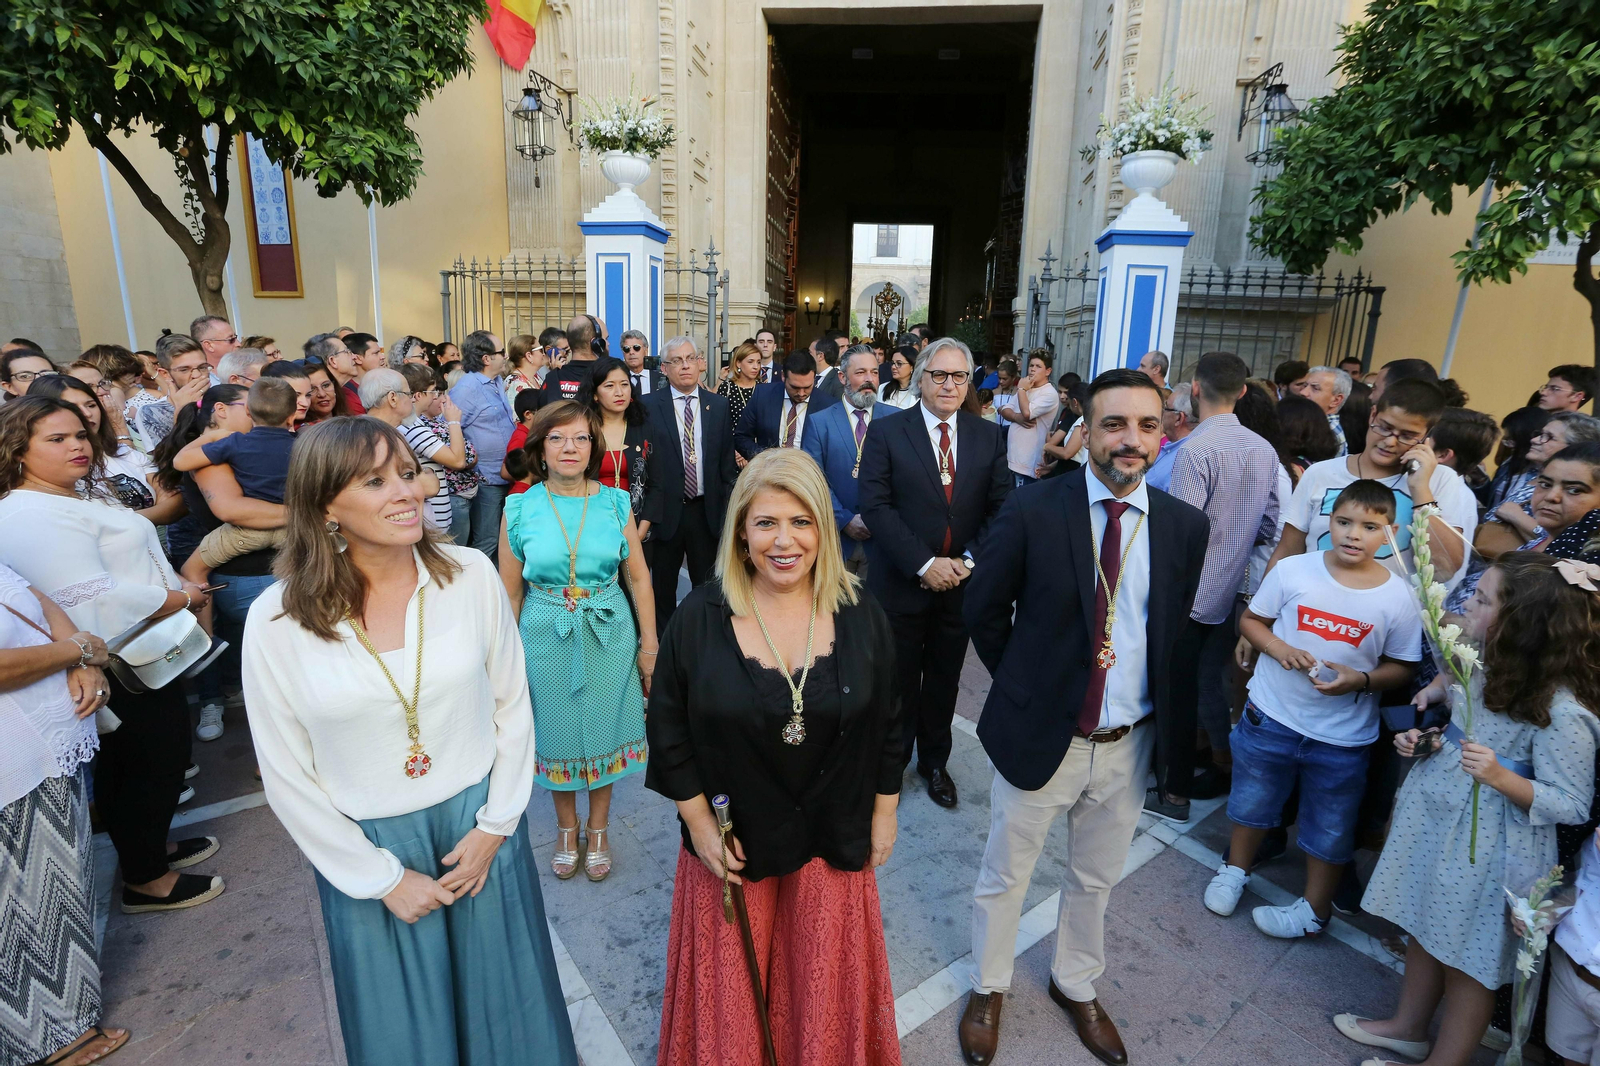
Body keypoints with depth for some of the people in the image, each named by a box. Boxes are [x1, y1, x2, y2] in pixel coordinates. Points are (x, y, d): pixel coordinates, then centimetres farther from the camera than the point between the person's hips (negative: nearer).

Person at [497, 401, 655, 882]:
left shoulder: (615, 503, -5)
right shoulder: (519, 509, -6)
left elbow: (638, 578, -1)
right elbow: (510, 592, 0)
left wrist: (649, 643, -1)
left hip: (609, 636, 0)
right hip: (545, 638, 0)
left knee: (603, 729, 14)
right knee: (557, 733, 15)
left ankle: (598, 828, 37)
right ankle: (567, 827, 40)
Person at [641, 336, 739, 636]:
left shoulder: (718, 405, 4)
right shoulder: (649, 406, -4)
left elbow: (727, 462, 5)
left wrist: (727, 508, 1)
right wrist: (647, 511, -9)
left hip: (707, 511, 2)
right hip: (665, 511, -2)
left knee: (708, 584, 12)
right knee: (663, 586, 13)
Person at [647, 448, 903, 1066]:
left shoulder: (862, 618, -10)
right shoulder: (700, 619, -15)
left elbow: (885, 727, 1)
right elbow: (668, 730, -7)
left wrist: (884, 814, 5)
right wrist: (700, 824, -7)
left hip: (832, 840, 1)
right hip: (731, 840, -1)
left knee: (824, 982, 22)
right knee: (732, 986, 20)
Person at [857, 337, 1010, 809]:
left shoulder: (989, 436, 3)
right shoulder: (887, 432, -6)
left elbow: (1002, 509, 0)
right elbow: (874, 506, -14)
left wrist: (969, 561, -14)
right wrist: (923, 564, -20)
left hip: (961, 582, 3)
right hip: (900, 582, -2)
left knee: (944, 681, 18)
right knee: (898, 682, 12)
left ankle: (934, 761, 39)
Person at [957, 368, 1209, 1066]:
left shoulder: (1184, 525, -4)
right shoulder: (1032, 511, -15)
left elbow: (1177, 629, 9)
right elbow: (984, 611, -4)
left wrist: (1159, 709, 6)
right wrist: (1024, 686, 1)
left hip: (1128, 744, 3)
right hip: (1040, 736, -3)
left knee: (1095, 879, 24)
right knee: (1005, 876, 16)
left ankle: (1076, 986, 50)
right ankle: (989, 989, 43)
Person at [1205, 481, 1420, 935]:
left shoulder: (1398, 597, -10)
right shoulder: (1293, 570, -11)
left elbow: (1402, 667, -1)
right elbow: (1251, 619, 0)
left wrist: (1360, 680, -20)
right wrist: (1277, 647, -18)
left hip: (1343, 735, 0)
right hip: (1272, 715, 1)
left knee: (1330, 826, 17)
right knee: (1252, 800, 20)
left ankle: (1314, 909, 40)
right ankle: (1235, 868, 46)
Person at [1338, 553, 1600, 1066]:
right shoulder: (1488, 665, -2)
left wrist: (1500, 778, -34)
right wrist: (1423, 743, -2)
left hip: (1489, 847, -7)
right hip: (1435, 818, 8)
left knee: (1467, 956, 14)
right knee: (1423, 930, 24)